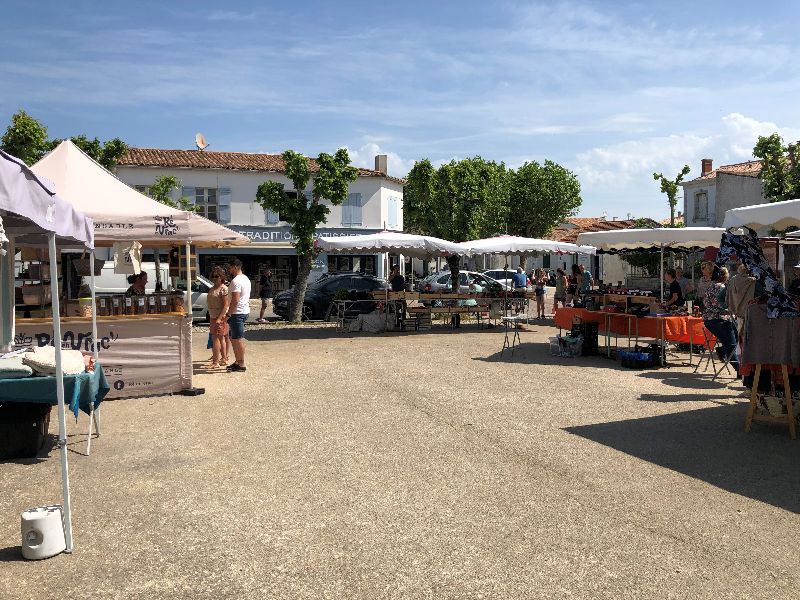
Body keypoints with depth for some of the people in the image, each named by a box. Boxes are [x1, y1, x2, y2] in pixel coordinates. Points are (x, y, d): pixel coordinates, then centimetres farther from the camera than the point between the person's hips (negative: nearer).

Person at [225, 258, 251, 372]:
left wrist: (228, 314, -17)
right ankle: (238, 362, 22)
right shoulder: (246, 279, 15)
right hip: (245, 311, 10)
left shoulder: (236, 281, -17)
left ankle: (241, 364, 0)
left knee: (238, 339, -4)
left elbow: (235, 300, -23)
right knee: (234, 338, 17)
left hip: (237, 313, -10)